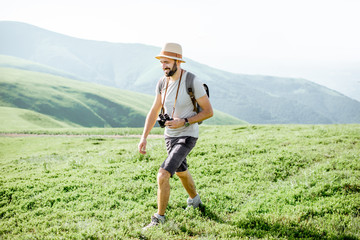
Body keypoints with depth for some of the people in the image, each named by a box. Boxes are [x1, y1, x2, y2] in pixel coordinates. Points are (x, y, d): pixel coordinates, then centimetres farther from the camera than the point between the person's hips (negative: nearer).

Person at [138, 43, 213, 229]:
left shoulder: (192, 82, -21)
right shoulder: (162, 82, -2)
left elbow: (208, 112, -15)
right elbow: (154, 111, 6)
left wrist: (184, 122, -25)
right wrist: (144, 137, -3)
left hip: (187, 136, -7)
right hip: (169, 135, 7)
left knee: (163, 175, -19)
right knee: (181, 171, 27)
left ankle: (159, 218, -2)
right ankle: (194, 200, 56)